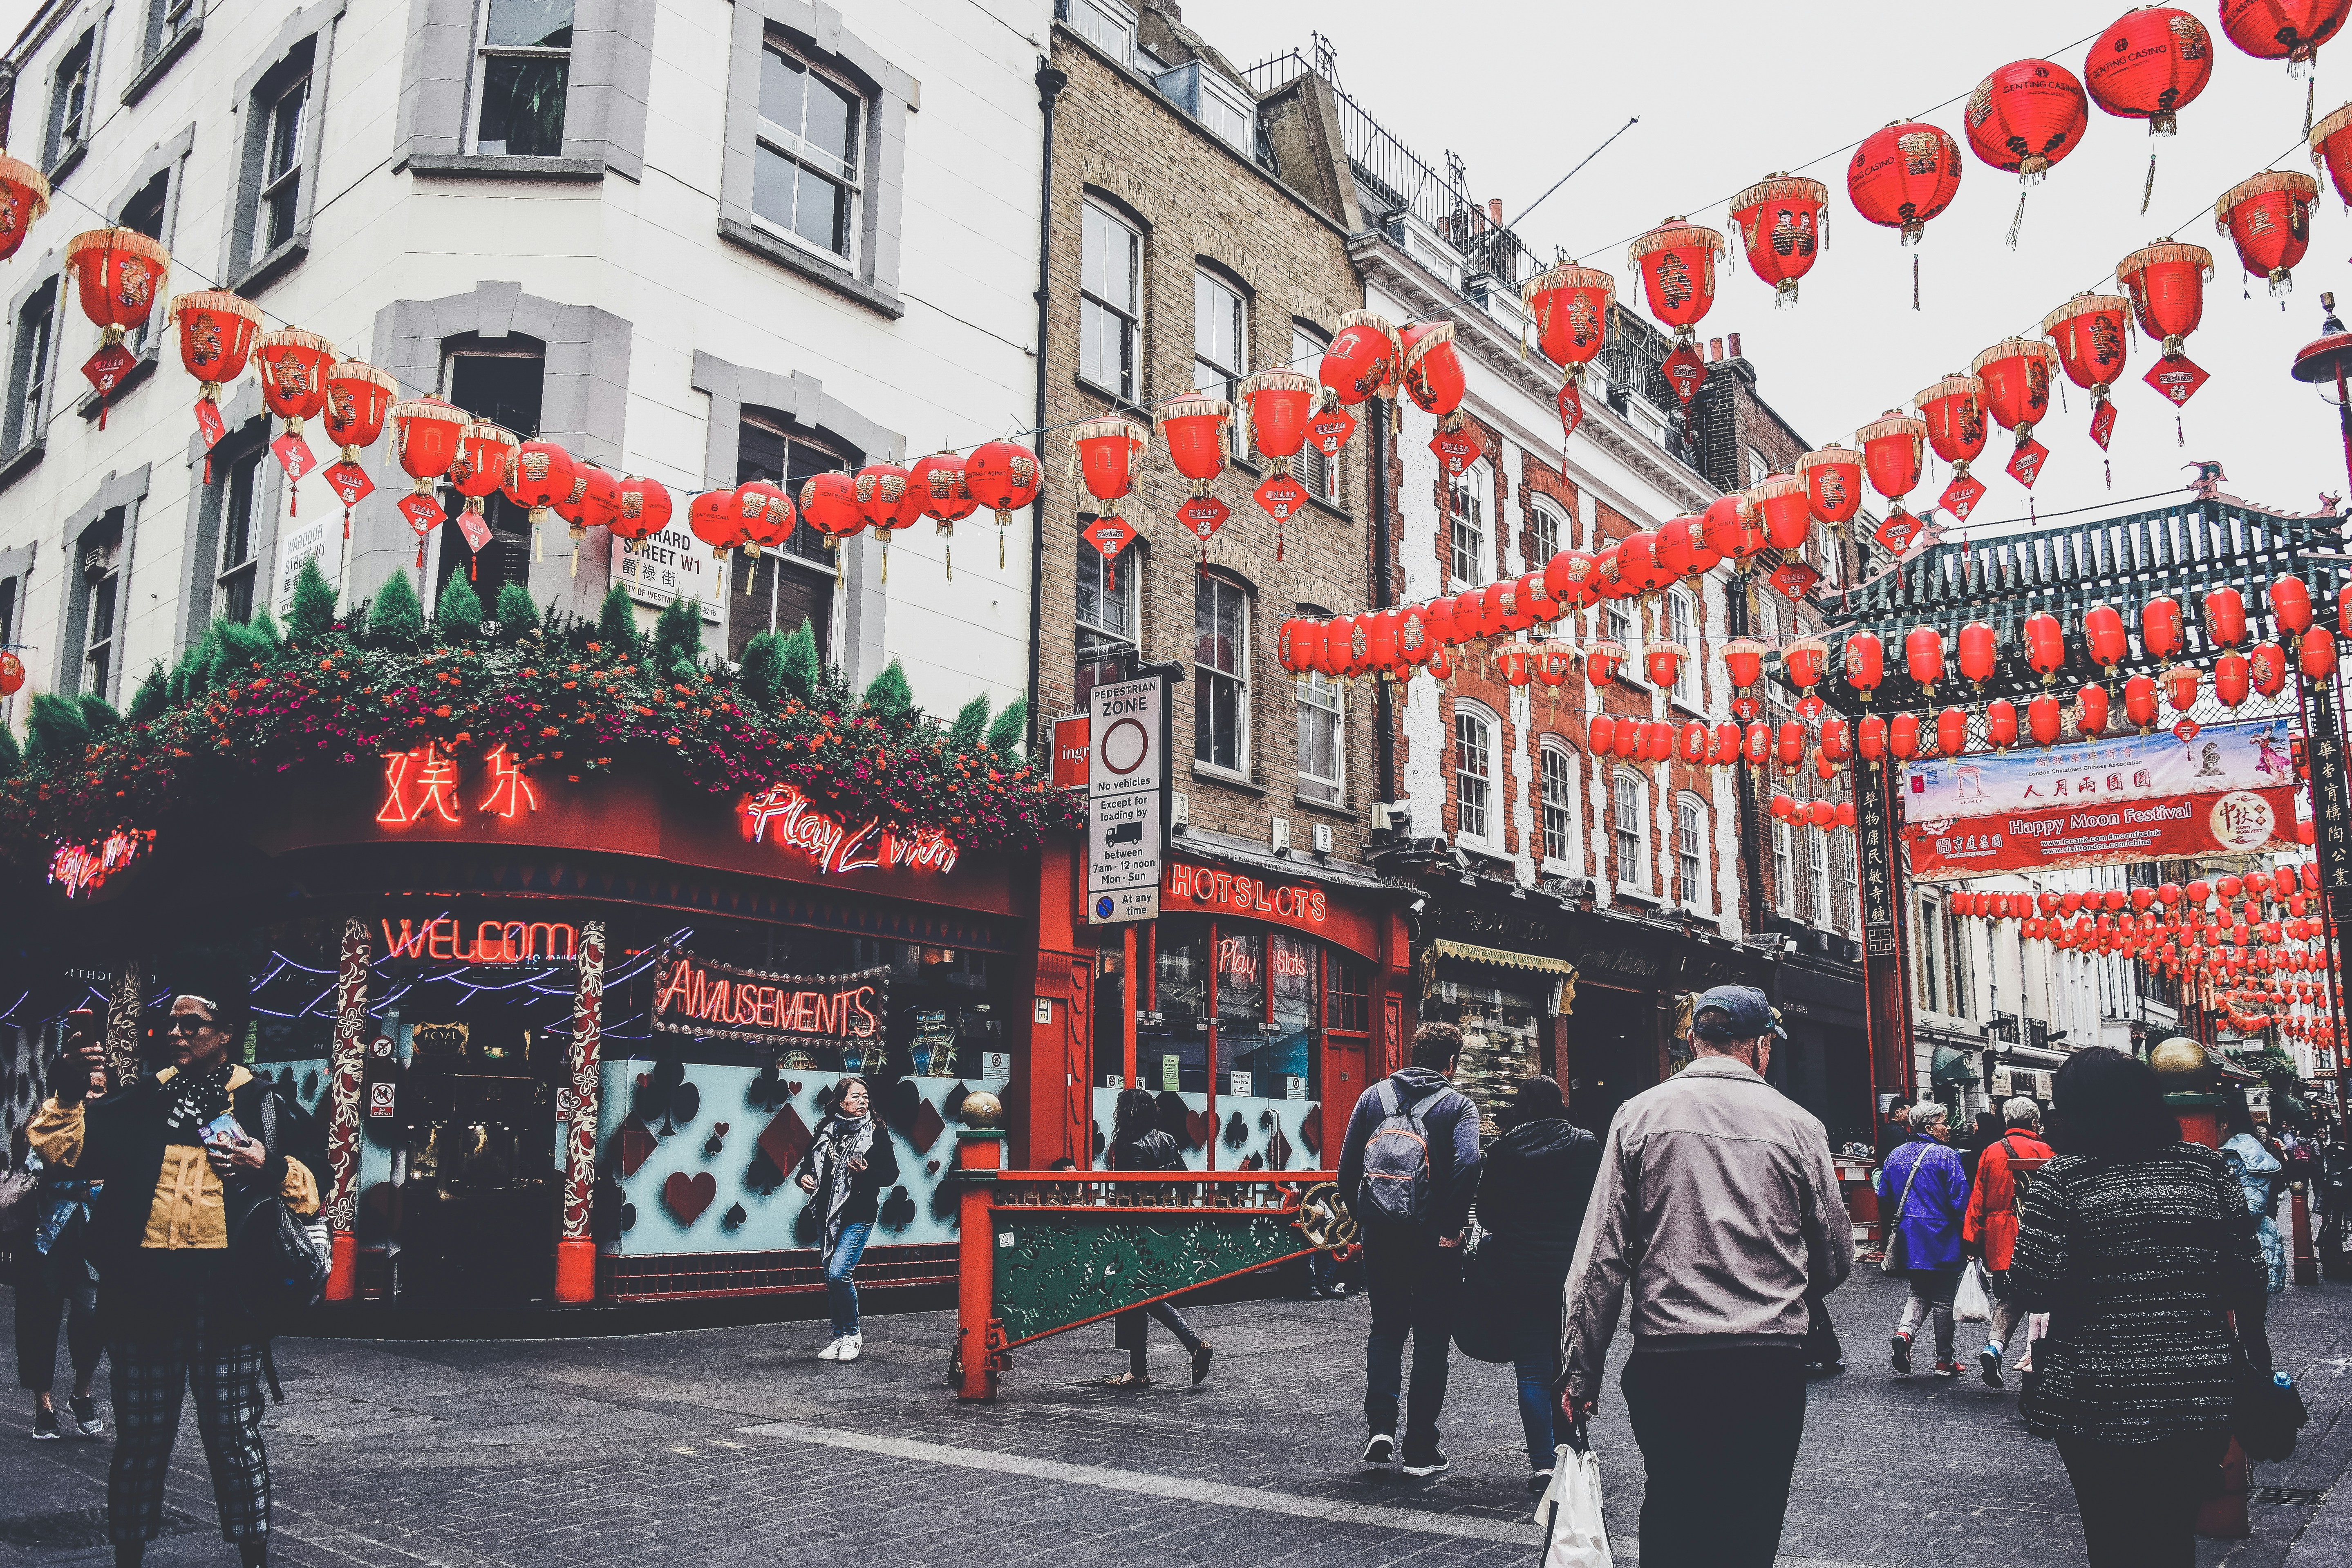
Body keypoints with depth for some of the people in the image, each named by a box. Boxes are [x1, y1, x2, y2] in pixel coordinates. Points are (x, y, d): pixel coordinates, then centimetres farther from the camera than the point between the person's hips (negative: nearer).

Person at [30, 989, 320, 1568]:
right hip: (144, 1287, 2)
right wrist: (70, 1091, -7)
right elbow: (64, 1150, 5)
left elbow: (317, 1186, 6)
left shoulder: (266, 1104, 7)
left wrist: (272, 1167, -11)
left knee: (233, 1436, 3)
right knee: (140, 1437, 11)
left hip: (224, 1290, -2)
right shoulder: (141, 1102, 13)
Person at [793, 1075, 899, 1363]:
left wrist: (866, 1172, -19)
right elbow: (808, 1164, 16)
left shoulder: (876, 1132, -3)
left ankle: (853, 1335, 2)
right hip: (828, 1215, 5)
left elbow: (891, 1173, -2)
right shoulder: (825, 1130, 6)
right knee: (832, 1278, 10)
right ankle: (840, 1338, 24)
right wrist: (803, 1178, -6)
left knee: (839, 1274, -17)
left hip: (859, 1215, -5)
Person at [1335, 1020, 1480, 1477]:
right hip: (1434, 1238, -3)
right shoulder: (1458, 1104, -2)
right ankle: (1420, 1449, 12)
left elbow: (1347, 1167, 4)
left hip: (1380, 1235, 3)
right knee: (1431, 1337, 9)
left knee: (1385, 1328, 19)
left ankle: (1381, 1426, 2)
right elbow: (1467, 1165, -20)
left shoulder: (1373, 1096, 8)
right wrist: (1453, 1228, -11)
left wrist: (1364, 1218, 13)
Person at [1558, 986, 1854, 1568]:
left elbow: (1600, 1257, -3)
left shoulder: (1641, 1114, 0)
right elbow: (1836, 1262, 9)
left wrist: (1581, 1373, 2)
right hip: (1771, 1363, 0)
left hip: (1667, 1360, 0)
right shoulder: (1797, 1125, 2)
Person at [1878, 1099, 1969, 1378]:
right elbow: (1960, 1201, -15)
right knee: (1943, 1300, 8)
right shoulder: (1945, 1156, -13)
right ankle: (1944, 1362, 16)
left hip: (1909, 1240, 5)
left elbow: (1884, 1200, 10)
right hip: (1941, 1241, -5)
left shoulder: (1895, 1156, 6)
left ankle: (1904, 1333, -7)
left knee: (1920, 1292, 19)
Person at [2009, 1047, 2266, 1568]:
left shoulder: (2061, 1176, -10)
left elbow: (2032, 1286, -14)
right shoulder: (2205, 1164, 0)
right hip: (2199, 1400, 3)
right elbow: (2247, 1276, 2)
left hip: (2097, 1403, -3)